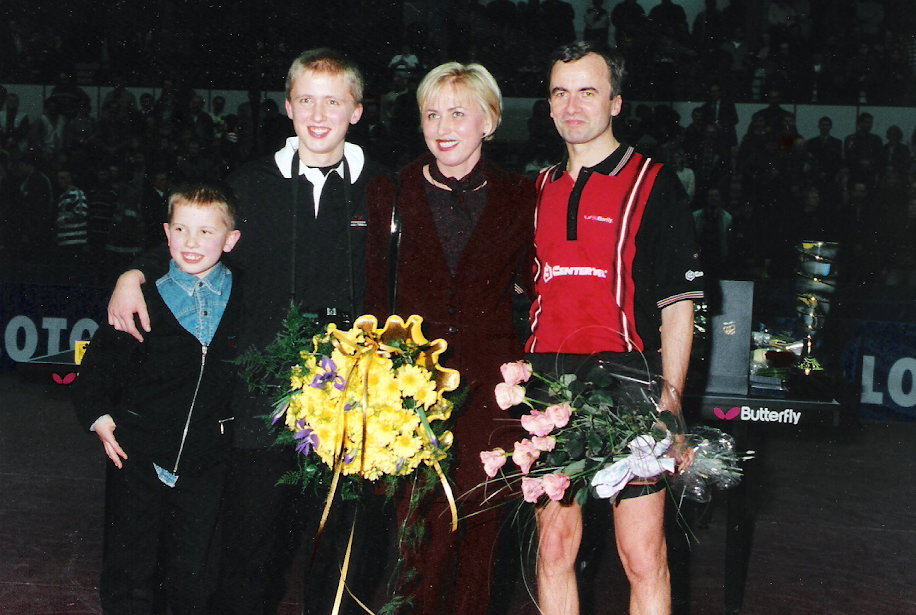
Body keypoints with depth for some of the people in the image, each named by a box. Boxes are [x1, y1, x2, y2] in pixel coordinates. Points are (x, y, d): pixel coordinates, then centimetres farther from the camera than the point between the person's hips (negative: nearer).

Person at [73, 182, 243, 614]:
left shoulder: (242, 298, -2)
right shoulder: (143, 298, -6)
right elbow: (100, 359, 2)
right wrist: (98, 416, -7)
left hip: (205, 462, 1)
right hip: (138, 454, -1)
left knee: (194, 577, 13)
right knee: (128, 567, 11)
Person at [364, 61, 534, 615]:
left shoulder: (519, 199, 6)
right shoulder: (390, 195, 6)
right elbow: (373, 298, 5)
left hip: (489, 386, 1)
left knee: (478, 529, 5)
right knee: (421, 533, -3)